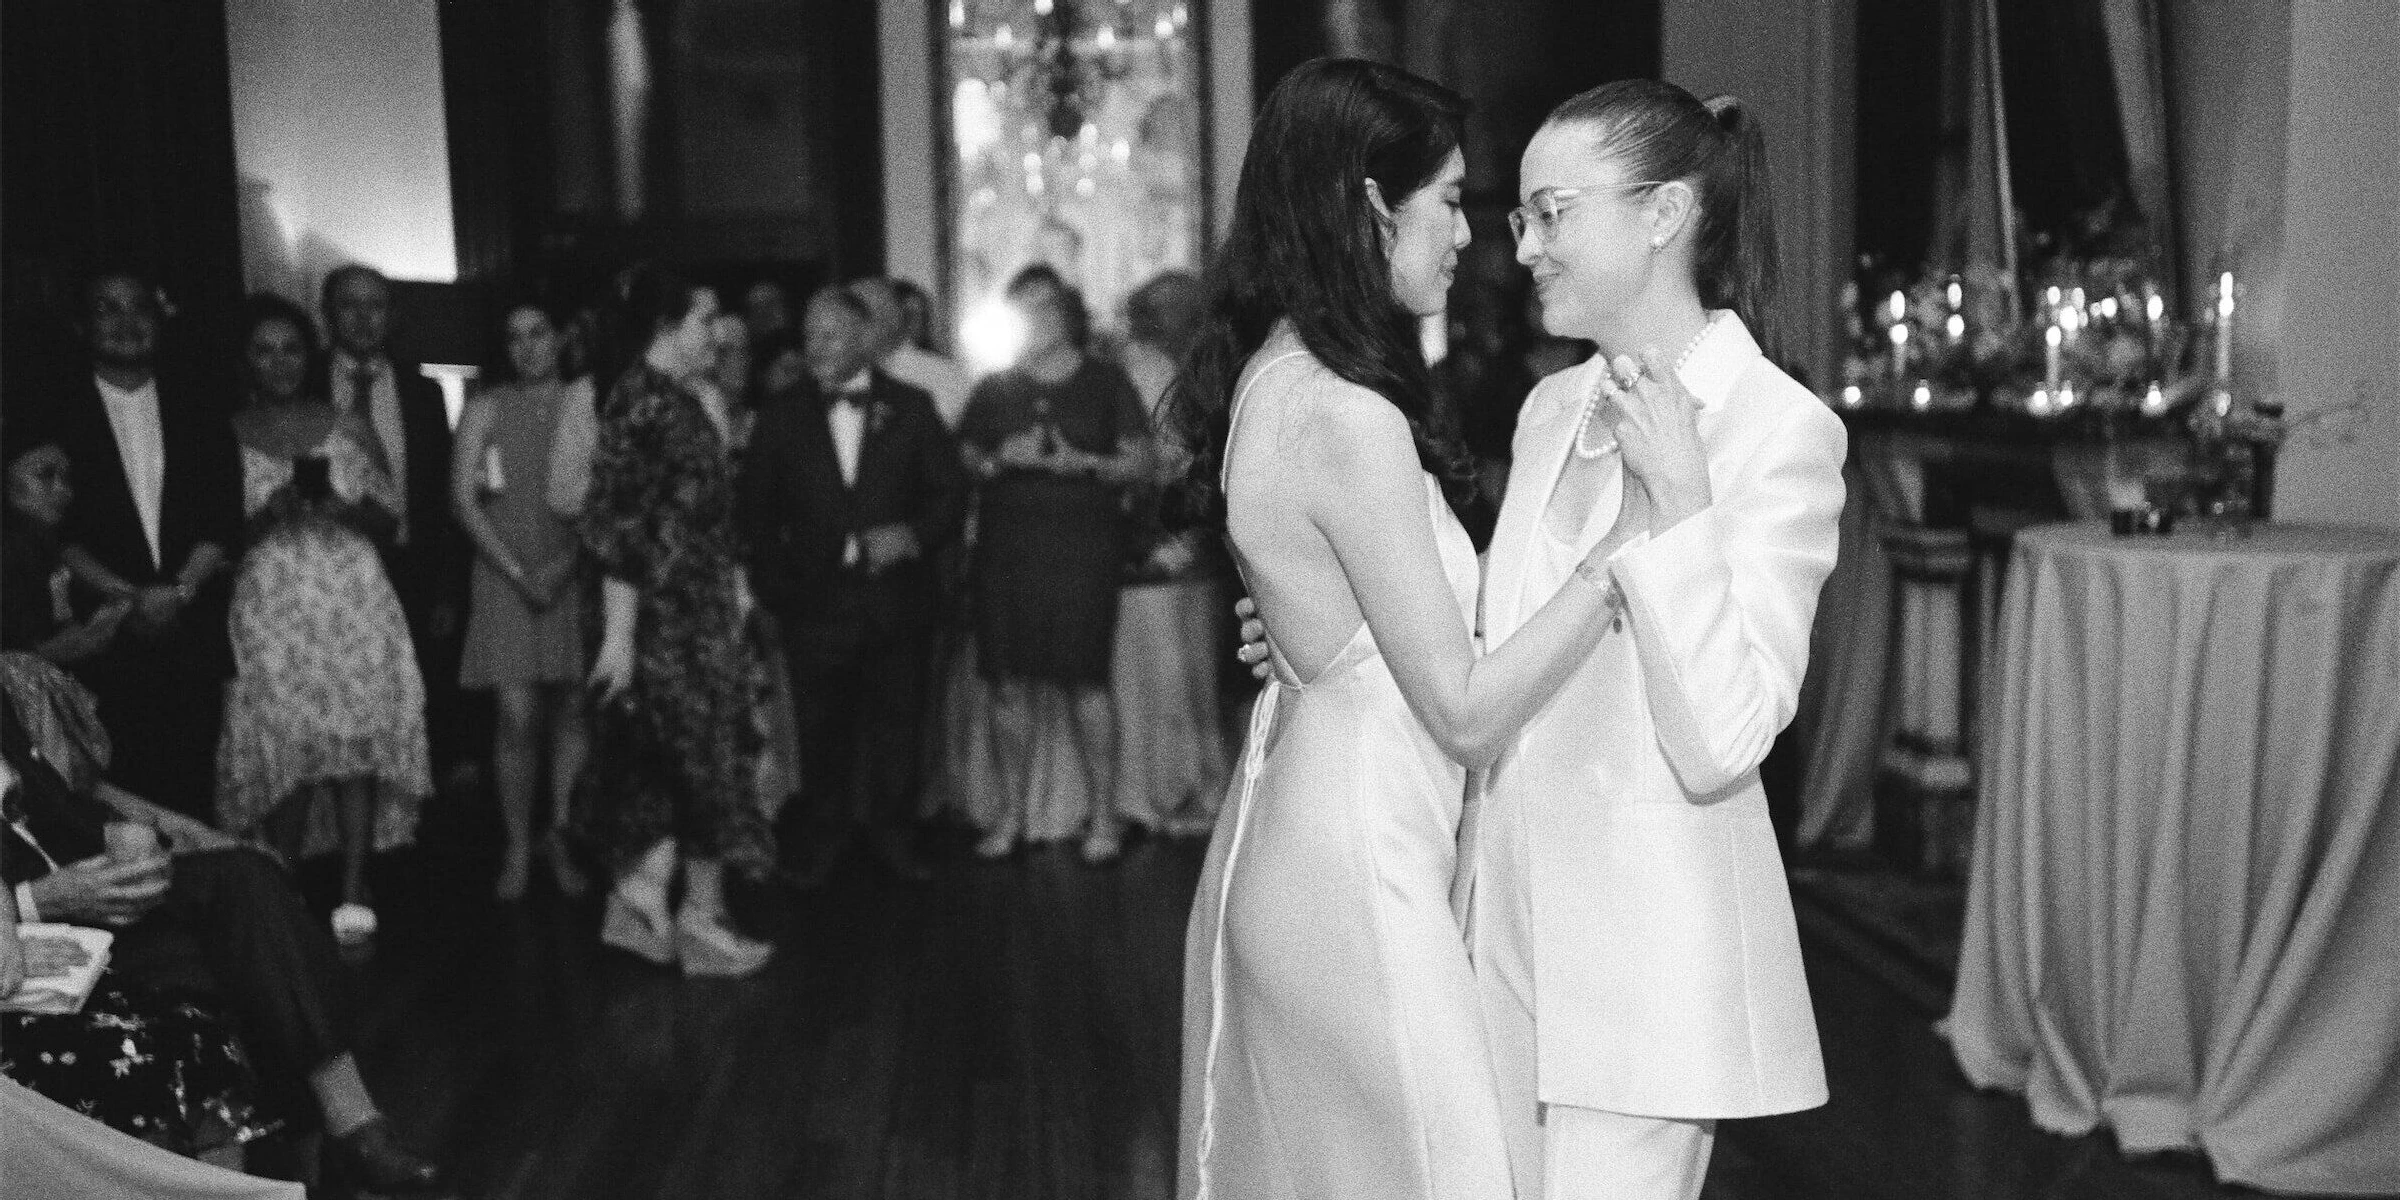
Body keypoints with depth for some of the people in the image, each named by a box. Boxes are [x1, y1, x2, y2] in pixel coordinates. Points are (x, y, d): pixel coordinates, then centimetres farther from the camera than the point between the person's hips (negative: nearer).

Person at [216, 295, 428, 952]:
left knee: (355, 745, -9)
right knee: (283, 749, -3)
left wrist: (346, 506, -11)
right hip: (271, 608, 0)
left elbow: (390, 515, 9)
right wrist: (275, 510, -14)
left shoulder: (350, 426, 9)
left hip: (353, 600, 0)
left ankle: (353, 897, -10)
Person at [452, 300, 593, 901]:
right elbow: (463, 499, 1)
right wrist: (518, 572, -8)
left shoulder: (588, 400, 5)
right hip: (505, 577, -1)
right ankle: (516, 848, 4)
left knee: (573, 712, 2)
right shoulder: (485, 408, 6)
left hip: (577, 576, 1)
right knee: (516, 717, -6)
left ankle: (558, 836, 15)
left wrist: (564, 564, -10)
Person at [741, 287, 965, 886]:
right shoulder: (783, 416, 5)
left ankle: (892, 831, 21)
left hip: (897, 596, 0)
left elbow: (950, 490, 3)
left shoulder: (910, 407, 3)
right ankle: (823, 836, 19)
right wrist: (775, 583, -1)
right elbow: (756, 509, 7)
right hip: (816, 602, 0)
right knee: (823, 726, 5)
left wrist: (915, 535, -15)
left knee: (898, 721, 6)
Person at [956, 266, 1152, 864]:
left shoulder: (1106, 381, 7)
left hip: (1082, 550, -2)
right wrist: (999, 459, -8)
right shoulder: (994, 388, 14)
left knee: (1085, 679, -6)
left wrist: (1083, 463, -13)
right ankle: (1011, 811, 12)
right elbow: (962, 457, 12)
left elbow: (1140, 460, 3)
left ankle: (1103, 811, 5)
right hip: (1006, 550, 2)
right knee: (1011, 682, 2)